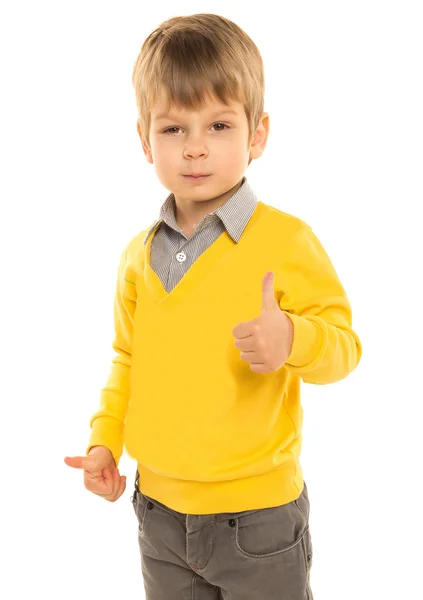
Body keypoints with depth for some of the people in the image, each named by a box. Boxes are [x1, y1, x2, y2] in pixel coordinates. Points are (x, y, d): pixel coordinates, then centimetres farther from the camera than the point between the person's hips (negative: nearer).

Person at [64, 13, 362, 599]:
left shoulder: (287, 240, -14)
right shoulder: (139, 254, 2)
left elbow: (343, 340, -11)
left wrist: (292, 340, -31)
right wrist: (105, 439, 4)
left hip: (257, 512, -4)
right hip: (159, 508, 5)